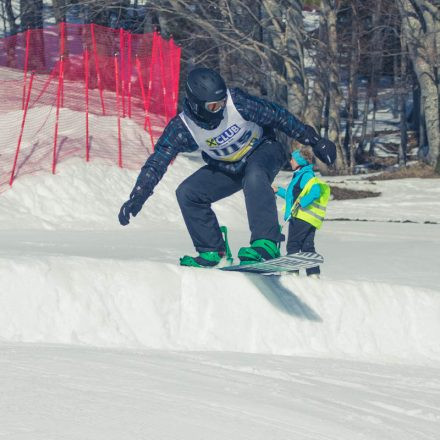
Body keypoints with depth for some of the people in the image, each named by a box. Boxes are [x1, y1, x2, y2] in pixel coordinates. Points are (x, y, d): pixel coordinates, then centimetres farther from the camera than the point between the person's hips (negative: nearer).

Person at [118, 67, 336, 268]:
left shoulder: (237, 102, -29)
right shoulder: (182, 128, -23)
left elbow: (277, 116, -18)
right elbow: (156, 163, -20)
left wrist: (315, 141, -13)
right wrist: (136, 198, -32)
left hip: (262, 150, -4)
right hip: (227, 167, 4)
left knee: (254, 178, -37)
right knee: (187, 193, -11)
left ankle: (266, 244, -43)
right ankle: (211, 251, 2)